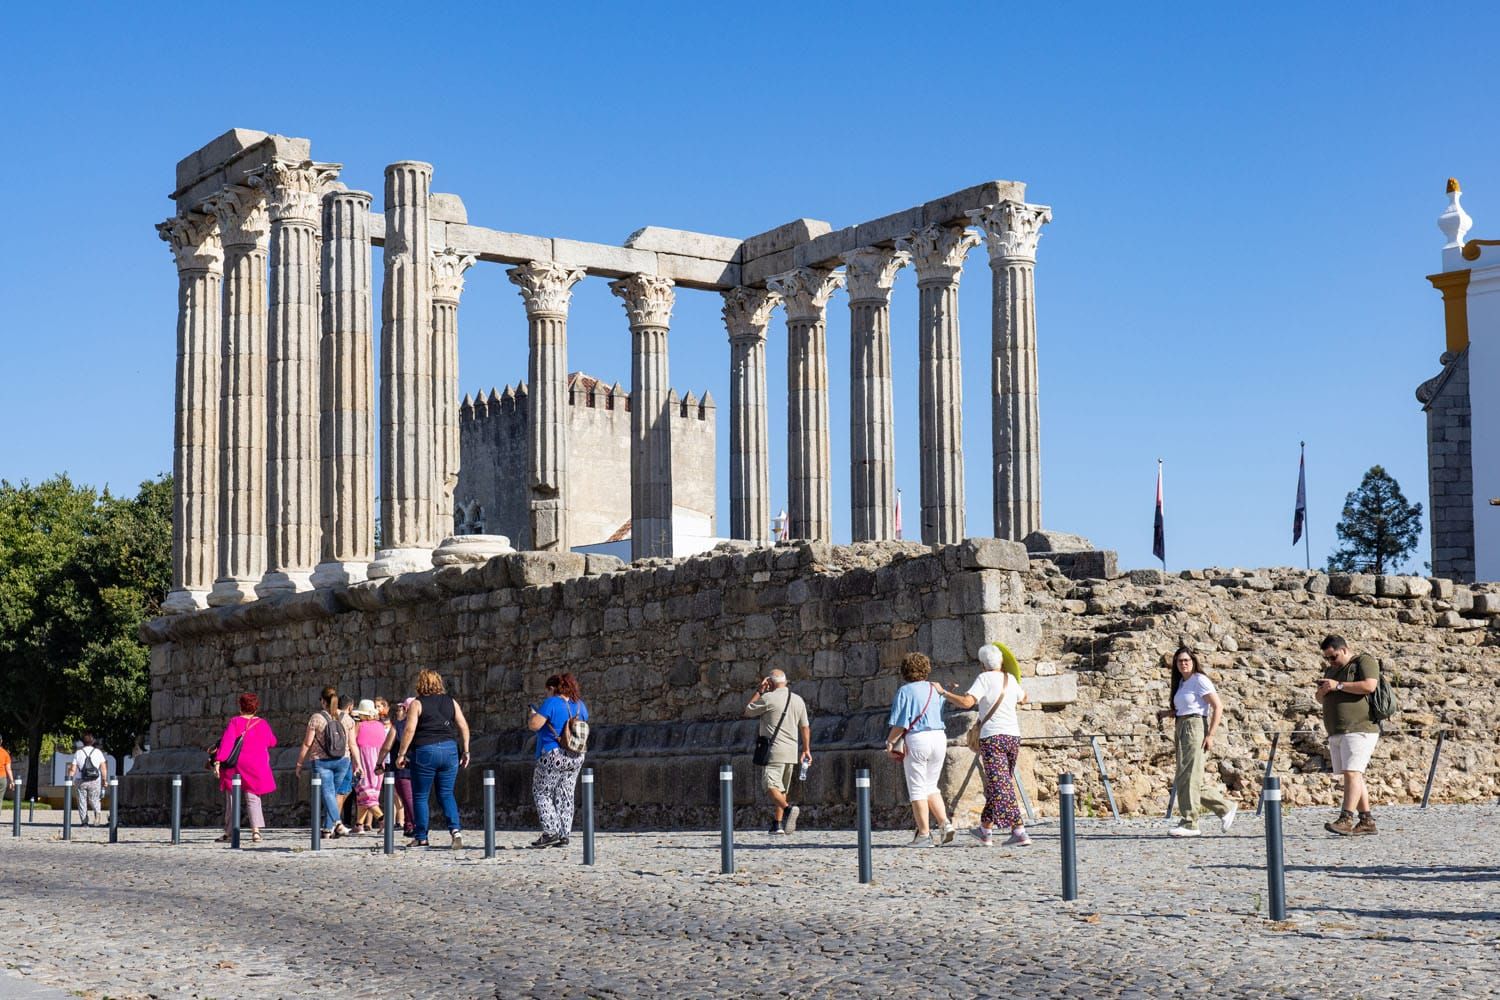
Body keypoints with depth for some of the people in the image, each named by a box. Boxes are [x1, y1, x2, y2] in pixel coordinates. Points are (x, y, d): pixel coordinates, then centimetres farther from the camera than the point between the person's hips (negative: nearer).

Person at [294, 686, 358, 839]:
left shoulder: (317, 718, -6)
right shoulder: (347, 719, 4)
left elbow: (307, 744, -5)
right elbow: (352, 744, 3)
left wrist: (299, 764, 4)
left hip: (321, 761, -4)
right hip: (343, 760, 4)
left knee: (328, 793, -8)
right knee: (333, 793, 14)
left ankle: (337, 822, -27)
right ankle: (328, 828, 17)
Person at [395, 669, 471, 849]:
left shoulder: (417, 704, -3)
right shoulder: (451, 702, 9)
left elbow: (409, 730, -11)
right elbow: (464, 726, 6)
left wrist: (401, 754, -6)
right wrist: (465, 751, 11)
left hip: (425, 751, -4)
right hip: (450, 750, 4)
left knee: (420, 796, 8)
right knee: (446, 794, 11)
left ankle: (421, 837, 10)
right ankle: (455, 829, -9)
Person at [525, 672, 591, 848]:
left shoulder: (551, 703, -11)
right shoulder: (580, 705, 10)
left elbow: (533, 725, -17)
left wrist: (532, 713, 5)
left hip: (553, 756, -7)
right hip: (576, 757, 7)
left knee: (541, 793, 4)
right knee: (565, 796, 11)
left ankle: (551, 832, -6)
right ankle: (564, 835, 9)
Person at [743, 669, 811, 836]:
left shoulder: (768, 698, -8)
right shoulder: (798, 700, 11)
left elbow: (747, 712, 6)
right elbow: (805, 727, 15)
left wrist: (758, 691, 12)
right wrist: (806, 750, 21)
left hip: (774, 749, -6)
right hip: (792, 751, 6)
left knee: (771, 785, -13)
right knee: (781, 788, 15)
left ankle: (788, 809, -37)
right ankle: (777, 825, 15)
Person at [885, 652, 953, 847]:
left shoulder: (905, 691, -6)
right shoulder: (935, 689, 11)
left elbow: (900, 723, -10)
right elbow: (942, 716, 13)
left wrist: (890, 742, 1)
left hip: (917, 738, -6)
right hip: (940, 736, 6)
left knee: (917, 789, 1)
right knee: (931, 787, 18)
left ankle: (923, 835, 0)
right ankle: (945, 824, 4)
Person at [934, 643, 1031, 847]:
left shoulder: (985, 679, -6)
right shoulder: (1011, 679, 13)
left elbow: (966, 702, -18)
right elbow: (1022, 699, 33)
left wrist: (943, 692, -7)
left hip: (993, 736, -7)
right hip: (1013, 736, 7)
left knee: (1000, 786, -8)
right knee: (997, 784, 17)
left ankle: (1020, 832, -18)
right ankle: (986, 830, 27)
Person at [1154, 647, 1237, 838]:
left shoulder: (1200, 680, -8)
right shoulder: (1181, 683, 17)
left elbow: (1218, 707, -12)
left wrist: (1210, 735, -17)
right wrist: (1166, 713, 5)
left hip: (1195, 727, -9)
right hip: (1180, 728, 9)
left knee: (1187, 777, -9)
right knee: (1185, 780, 9)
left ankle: (1189, 823, -5)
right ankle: (1225, 808, 21)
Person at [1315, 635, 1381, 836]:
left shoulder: (1364, 661, -2)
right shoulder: (1332, 669, 22)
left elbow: (1369, 686, -19)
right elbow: (1320, 699, 26)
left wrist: (1338, 685, -15)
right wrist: (1322, 690, 1)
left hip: (1359, 729, -8)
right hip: (1337, 733, 8)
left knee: (1352, 773, -16)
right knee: (1353, 776, 6)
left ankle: (1345, 819, -23)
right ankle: (1367, 821, 8)